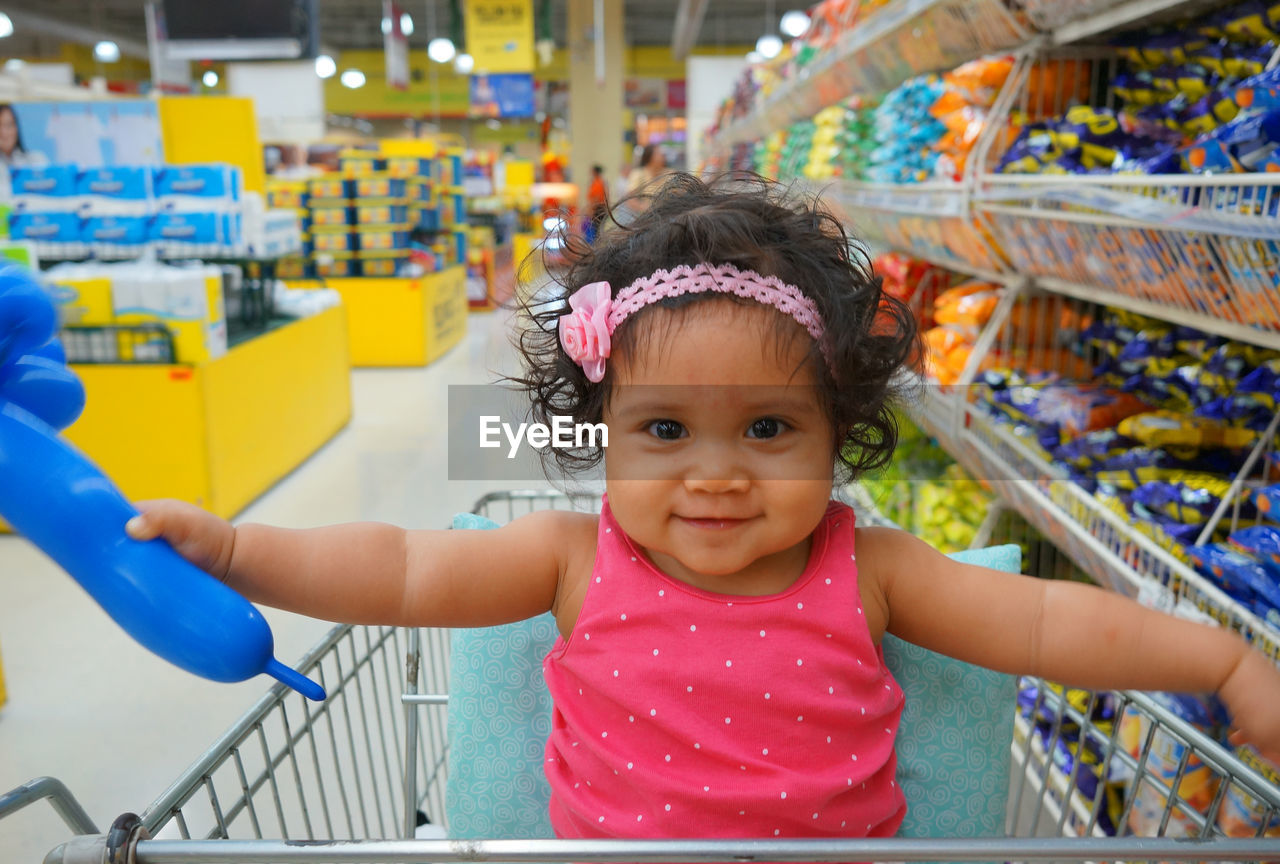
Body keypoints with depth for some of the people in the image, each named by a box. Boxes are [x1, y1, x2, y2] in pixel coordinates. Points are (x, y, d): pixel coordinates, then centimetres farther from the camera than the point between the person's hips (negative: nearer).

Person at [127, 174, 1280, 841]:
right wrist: (232, 549, -16)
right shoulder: (579, 559, -10)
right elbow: (406, 573, -9)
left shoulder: (862, 570, -9)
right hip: (605, 830, 0)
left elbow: (1047, 622, -4)